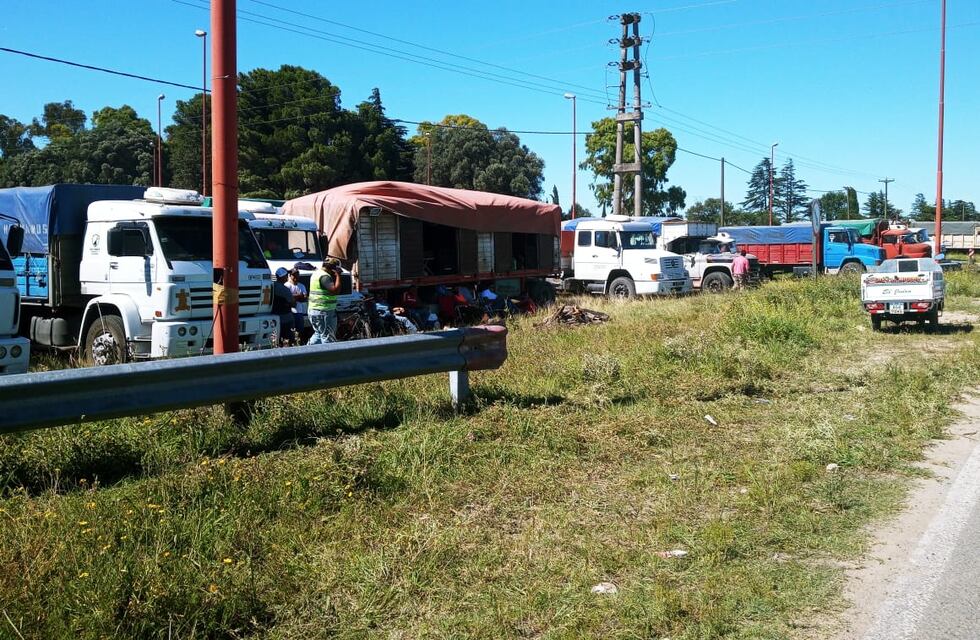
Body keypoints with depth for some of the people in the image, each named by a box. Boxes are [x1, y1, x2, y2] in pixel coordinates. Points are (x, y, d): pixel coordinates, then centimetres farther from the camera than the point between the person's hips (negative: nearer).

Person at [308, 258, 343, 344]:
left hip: (314, 310, 10)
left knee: (319, 334, 22)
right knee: (328, 337, -6)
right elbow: (335, 290, -25)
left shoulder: (317, 273, 16)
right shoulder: (324, 276, -17)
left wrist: (336, 276, 10)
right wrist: (338, 276, -17)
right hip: (323, 312, -10)